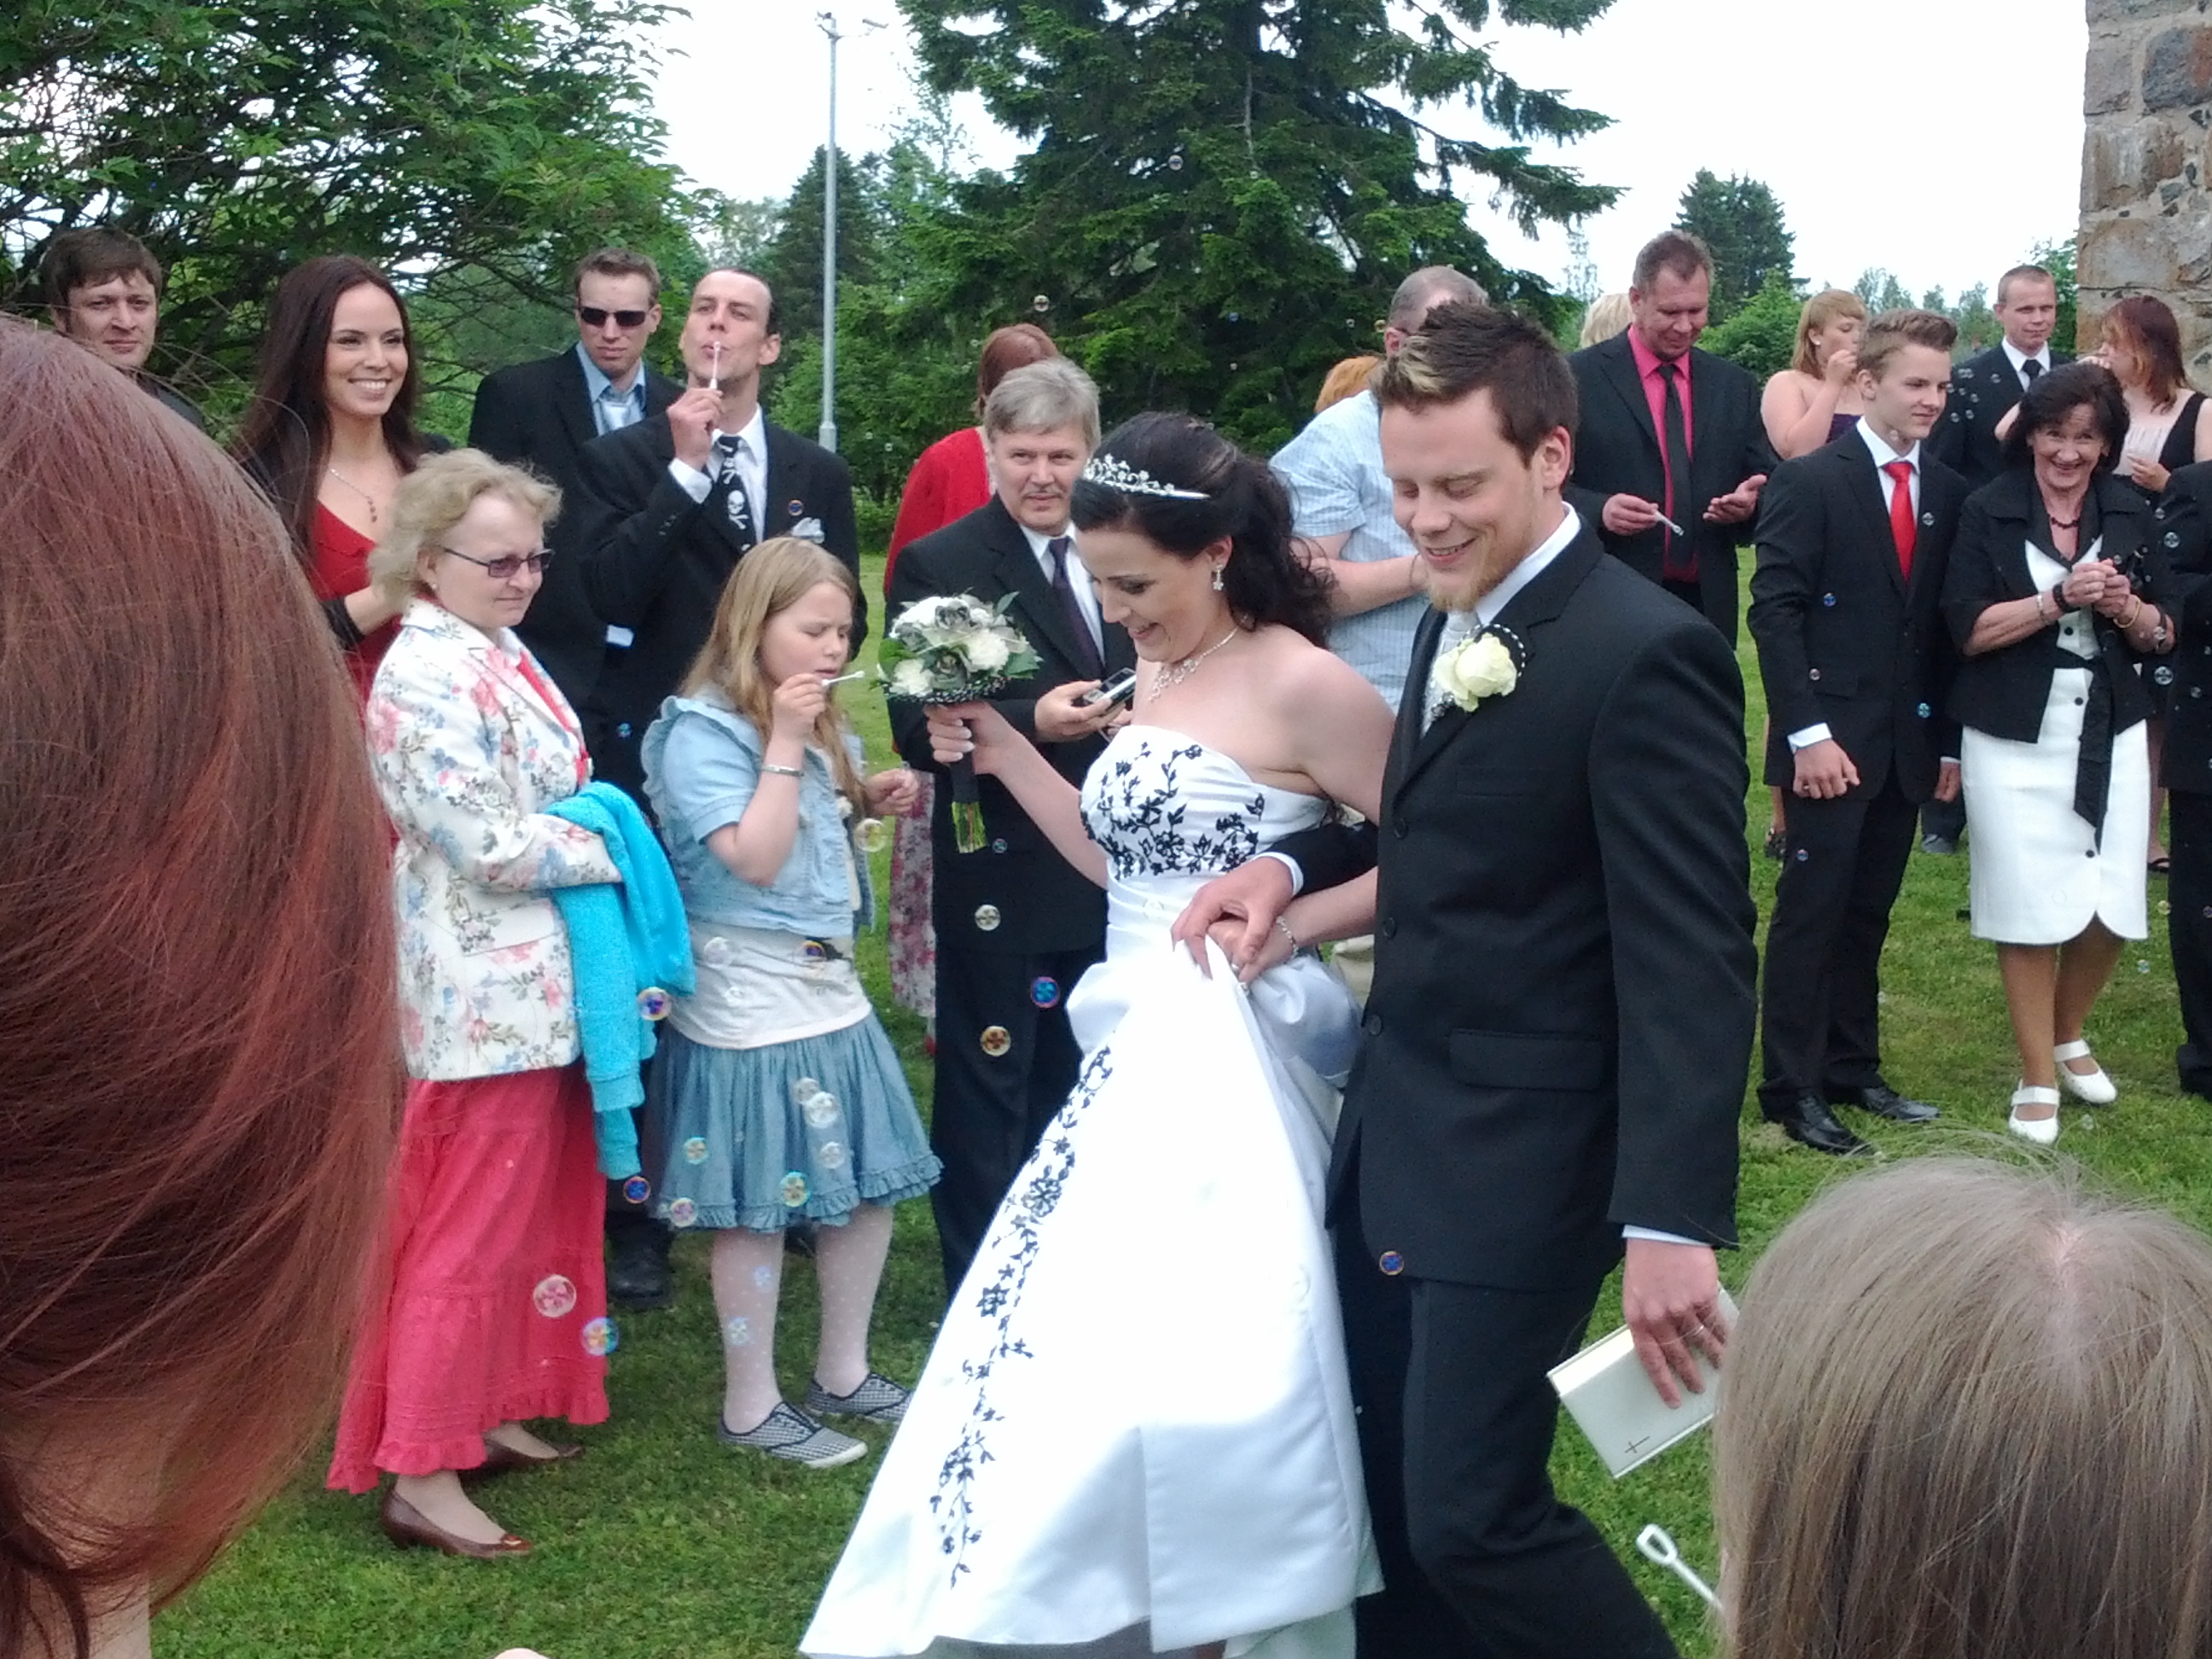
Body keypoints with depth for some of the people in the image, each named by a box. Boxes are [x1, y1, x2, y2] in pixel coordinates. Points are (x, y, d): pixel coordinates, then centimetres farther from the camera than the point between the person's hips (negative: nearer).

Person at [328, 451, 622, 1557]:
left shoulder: (498, 653, 9)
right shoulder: (430, 677, -19)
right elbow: (496, 848, -22)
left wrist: (597, 836, 1)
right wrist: (618, 847, -11)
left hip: (536, 986, 9)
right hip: (490, 994, -9)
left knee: (530, 1207, 18)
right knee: (472, 1230, -2)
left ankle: (490, 1414, 31)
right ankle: (420, 1476, 7)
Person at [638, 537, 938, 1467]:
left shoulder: (815, 726, 11)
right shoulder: (700, 733, -14)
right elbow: (756, 859, -23)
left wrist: (865, 799, 7)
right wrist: (784, 744, -22)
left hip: (828, 987, 9)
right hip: (751, 1002, -9)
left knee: (870, 1183, 13)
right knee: (757, 1210, 1)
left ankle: (844, 1374, 29)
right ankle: (750, 1409, 14)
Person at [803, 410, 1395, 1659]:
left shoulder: (1301, 684, -12)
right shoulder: (1159, 679, 13)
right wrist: (1007, 756, 13)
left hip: (1226, 1062, -9)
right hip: (1137, 1050, 9)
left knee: (1178, 1367, -7)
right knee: (1074, 1349, 10)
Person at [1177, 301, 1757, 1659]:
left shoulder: (1645, 655, -18)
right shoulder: (1459, 619, 9)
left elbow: (1693, 960, -22)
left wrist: (1671, 1223, -27)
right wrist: (1293, 867, 4)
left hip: (1518, 1165, -8)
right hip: (1393, 1138, 9)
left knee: (1472, 1516, -5)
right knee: (1393, 1489, 16)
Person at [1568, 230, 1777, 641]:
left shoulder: (1735, 386, 11)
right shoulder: (1579, 377, -2)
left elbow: (1767, 480, 15)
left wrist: (1751, 501, -8)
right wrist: (1599, 510, -22)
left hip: (1708, 604, 4)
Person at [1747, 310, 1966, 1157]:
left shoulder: (1948, 493, 9)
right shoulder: (1808, 481, -7)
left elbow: (1948, 623, 12)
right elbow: (1775, 611, -12)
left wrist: (1949, 740, 9)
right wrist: (1807, 733, -17)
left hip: (1908, 745, 5)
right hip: (1832, 742, -5)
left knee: (1867, 915, 12)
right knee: (1811, 913, -2)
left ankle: (1853, 1070, 22)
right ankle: (1792, 1088, 5)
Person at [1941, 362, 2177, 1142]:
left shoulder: (2131, 513, 5)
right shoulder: (1988, 511, -3)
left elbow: (2164, 636, 7)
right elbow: (1968, 630, -9)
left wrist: (2127, 608, -14)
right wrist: (2058, 598, -19)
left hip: (2111, 736, 3)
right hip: (2016, 740, -3)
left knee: (2110, 908, 4)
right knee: (2033, 909, -1)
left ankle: (2070, 1036, 32)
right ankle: (2037, 1078, 14)